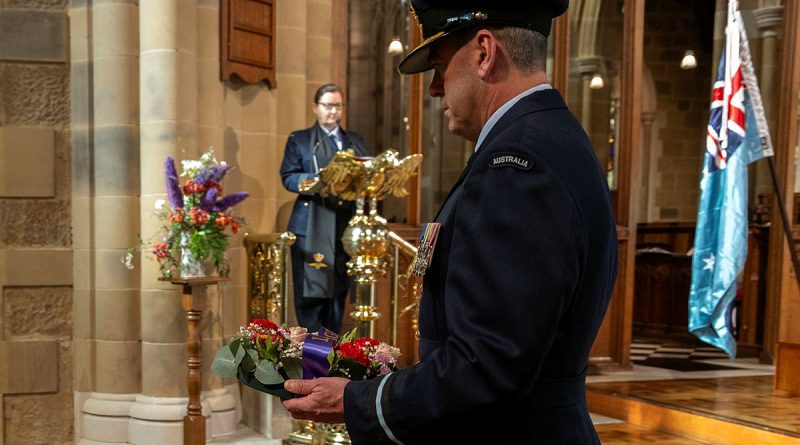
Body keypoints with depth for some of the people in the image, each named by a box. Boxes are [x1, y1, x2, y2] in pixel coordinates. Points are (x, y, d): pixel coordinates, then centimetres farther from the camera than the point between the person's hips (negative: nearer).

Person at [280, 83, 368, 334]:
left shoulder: (355, 141, 20)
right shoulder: (299, 140, 9)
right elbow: (288, 177, -2)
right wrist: (315, 181, -19)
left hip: (346, 226, 3)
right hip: (311, 228, -3)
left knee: (339, 290, 4)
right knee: (311, 291, -6)